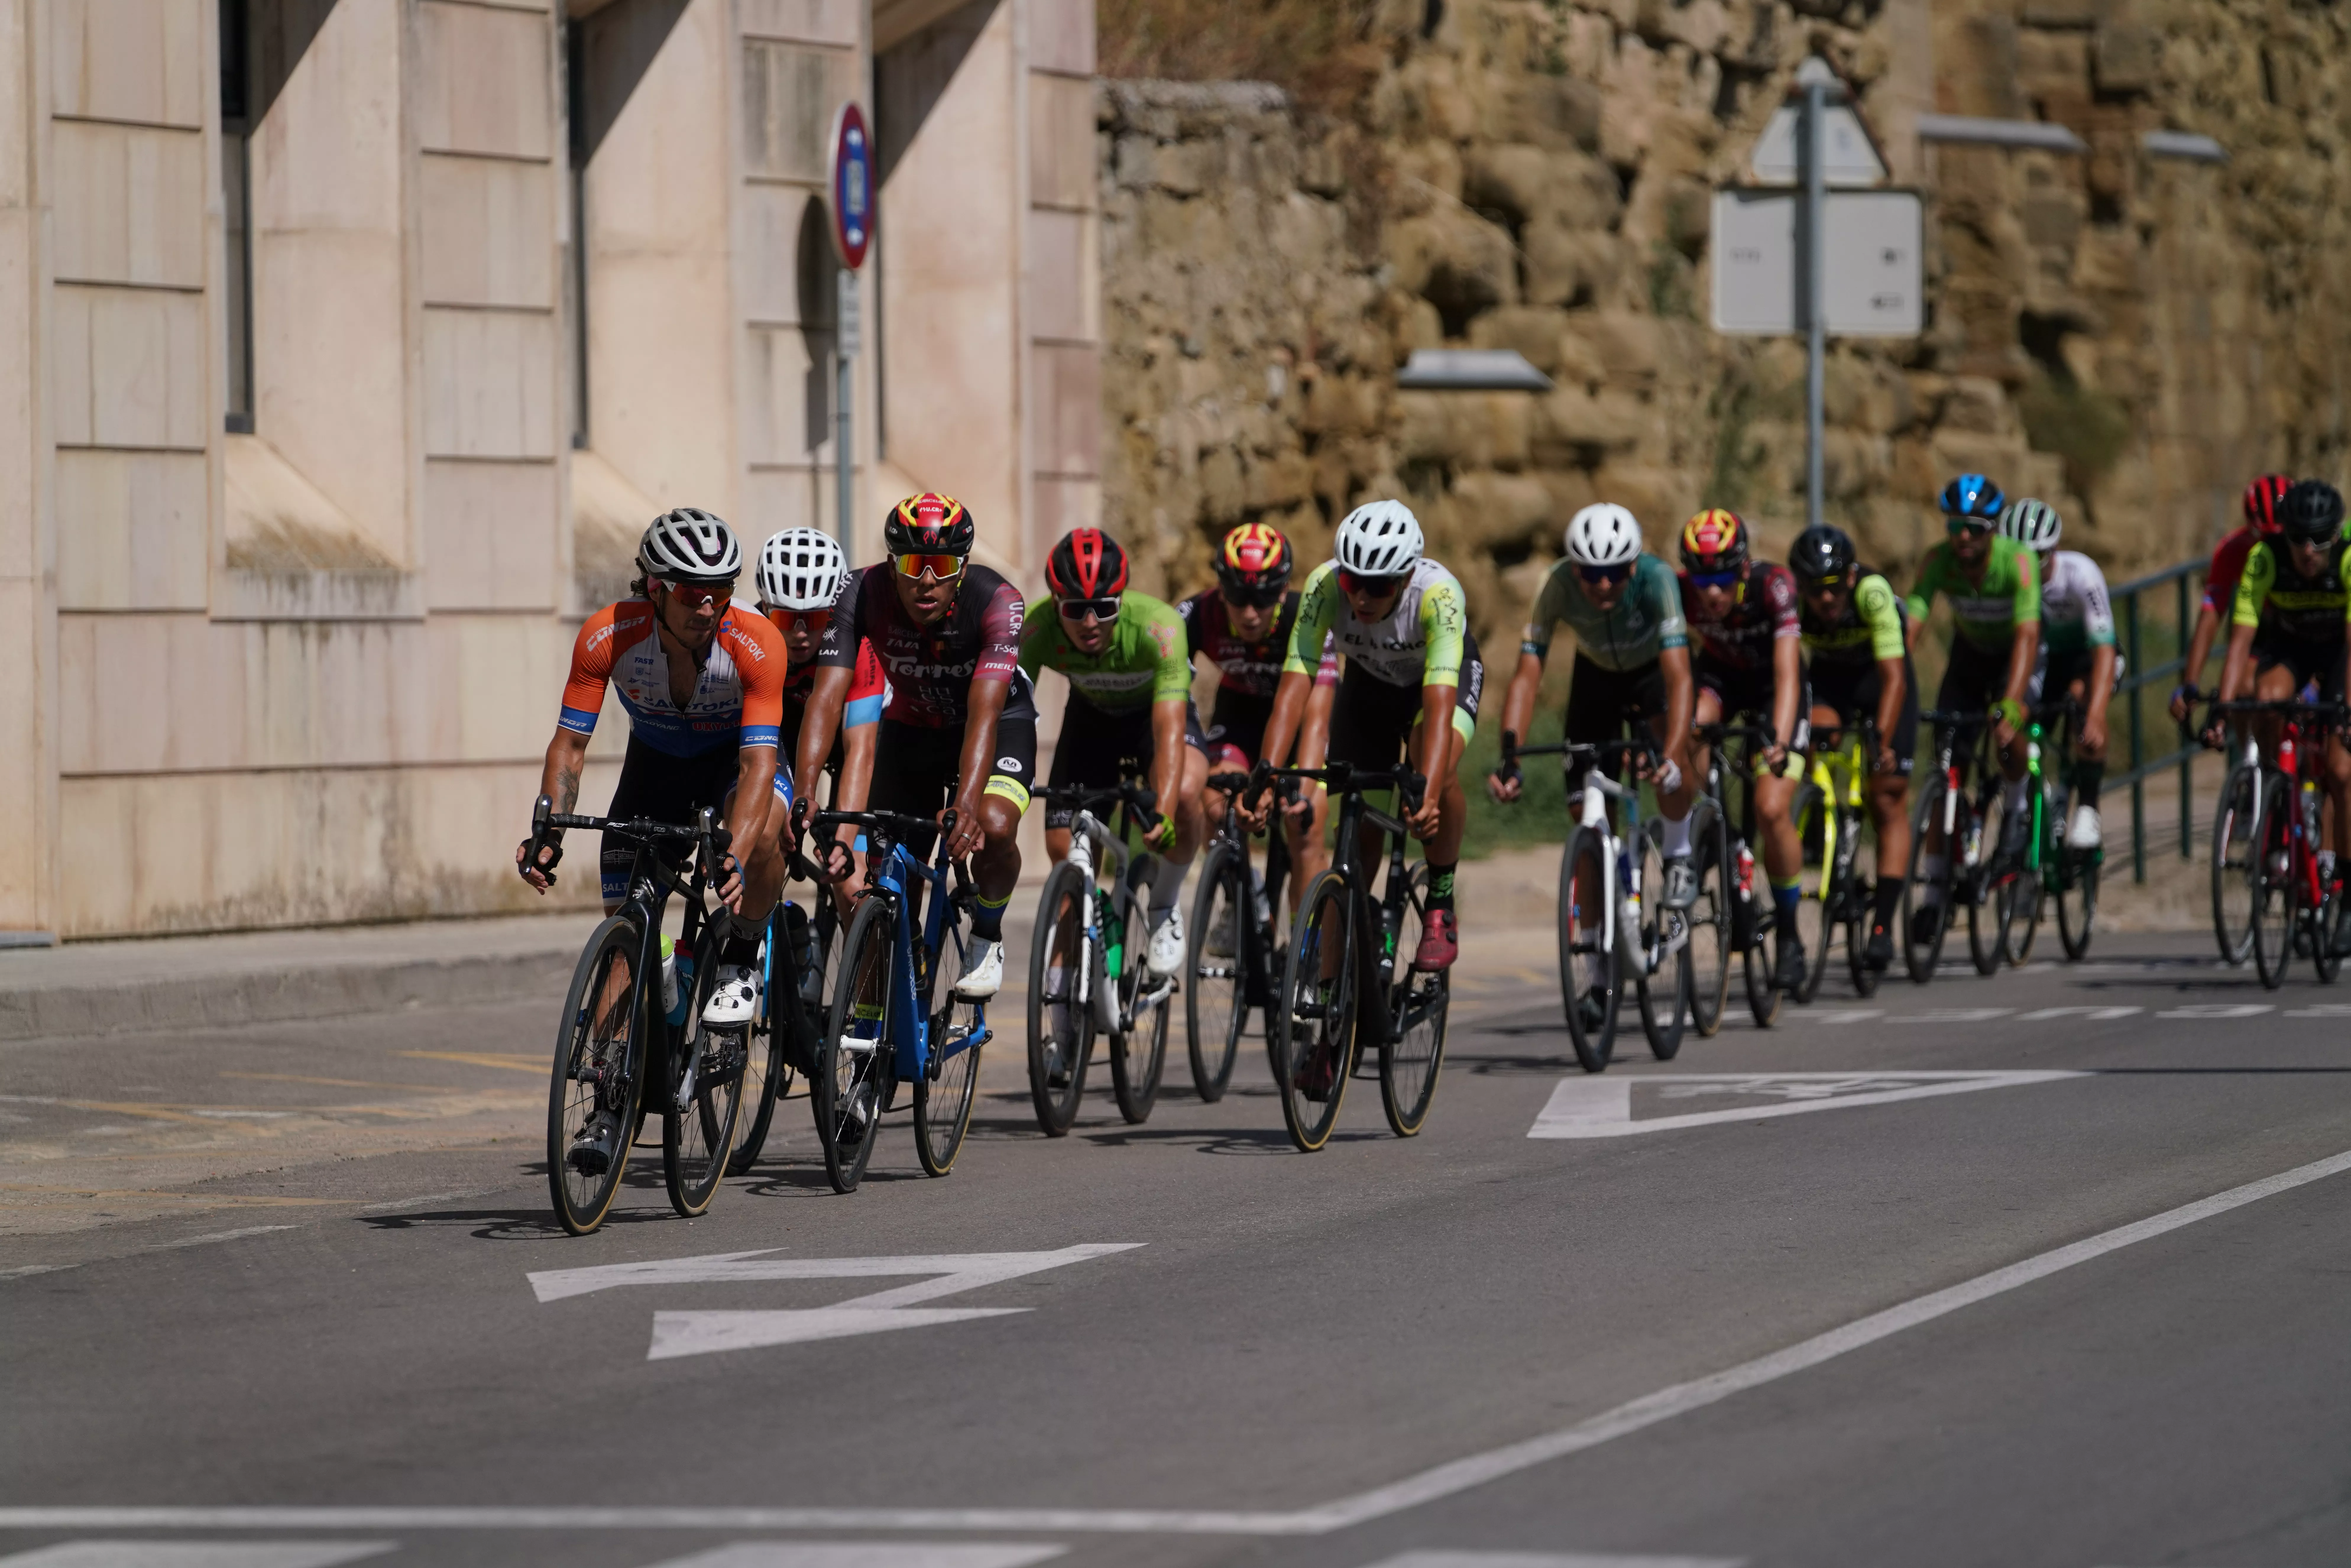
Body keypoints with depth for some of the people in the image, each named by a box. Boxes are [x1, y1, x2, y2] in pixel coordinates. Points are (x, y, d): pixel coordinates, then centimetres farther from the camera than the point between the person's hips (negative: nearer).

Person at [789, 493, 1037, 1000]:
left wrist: (965, 806, -58)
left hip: (1000, 723, -3)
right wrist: (804, 793, -50)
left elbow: (984, 714, -43)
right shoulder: (862, 594, -29)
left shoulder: (996, 602, -34)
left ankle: (987, 937, 0)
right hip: (912, 725, 3)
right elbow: (828, 695, -35)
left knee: (993, 827, -31)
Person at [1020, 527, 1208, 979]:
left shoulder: (1157, 625, -40)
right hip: (1091, 715, 3)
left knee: (1184, 794, -33)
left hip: (1155, 709, -3)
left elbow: (1170, 729, -47)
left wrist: (1164, 810, -61)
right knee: (1063, 848, -10)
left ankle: (1165, 907, -5)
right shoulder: (1037, 628, -33)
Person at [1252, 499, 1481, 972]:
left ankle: (1441, 909, -13)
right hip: (1369, 679, 3)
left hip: (1447, 672, -3)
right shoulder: (1325, 586, -35)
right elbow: (1295, 688, -39)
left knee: (1438, 771, -31)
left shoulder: (1438, 595, -41)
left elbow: (1440, 706, -49)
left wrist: (1427, 794, -62)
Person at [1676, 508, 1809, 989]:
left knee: (1772, 810, -15)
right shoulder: (1679, 592, -28)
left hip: (1770, 683, -2)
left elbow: (1787, 674, -40)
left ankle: (1789, 935, 3)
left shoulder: (1773, 586, -34)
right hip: (1720, 674, 2)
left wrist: (1780, 742, -54)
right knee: (1692, 732, -35)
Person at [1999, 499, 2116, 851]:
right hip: (2042, 659, 4)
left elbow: (2103, 650, -38)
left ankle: (2087, 810, -30)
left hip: (2085, 653, -3)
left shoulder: (2080, 574, -32)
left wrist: (2095, 718, -50)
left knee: (2087, 699, -35)